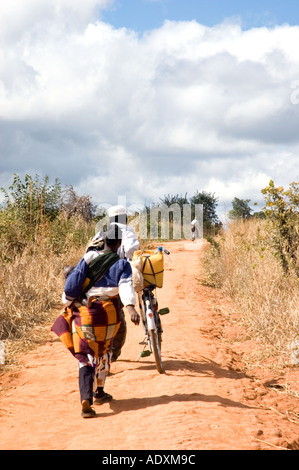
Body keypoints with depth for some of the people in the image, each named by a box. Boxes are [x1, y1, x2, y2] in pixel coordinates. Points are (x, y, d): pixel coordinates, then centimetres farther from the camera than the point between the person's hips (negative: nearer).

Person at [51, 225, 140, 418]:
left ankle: (86, 400, -17)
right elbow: (126, 286, -18)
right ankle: (99, 392, 35)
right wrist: (131, 307, -31)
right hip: (108, 313, 0)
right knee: (104, 351, 24)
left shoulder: (88, 257, 4)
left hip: (83, 312, 0)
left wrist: (67, 304, 13)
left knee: (85, 355, 1)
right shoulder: (122, 264, -1)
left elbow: (73, 283, 2)